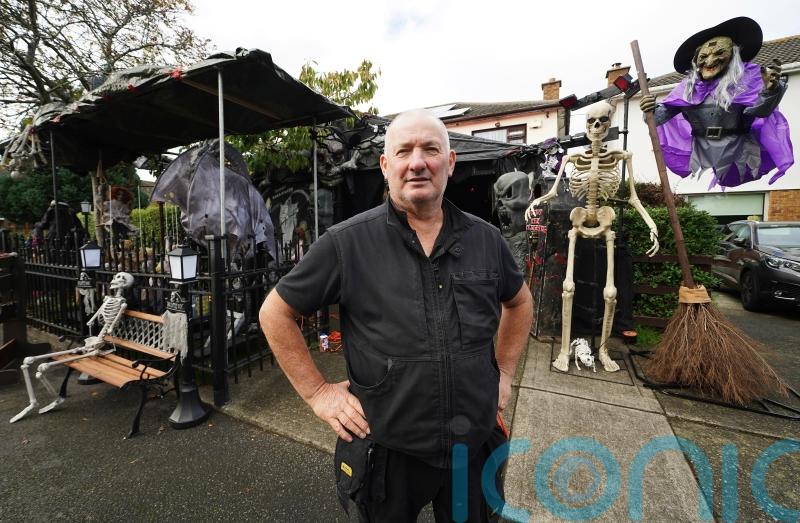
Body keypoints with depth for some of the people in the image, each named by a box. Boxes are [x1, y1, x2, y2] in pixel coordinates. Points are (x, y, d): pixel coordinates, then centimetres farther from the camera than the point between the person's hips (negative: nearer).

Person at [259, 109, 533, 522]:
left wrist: (503, 372, 8)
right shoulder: (347, 242, -16)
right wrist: (317, 392, -8)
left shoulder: (485, 238, -4)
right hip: (387, 451, -2)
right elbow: (275, 313, -6)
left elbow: (519, 301, 13)